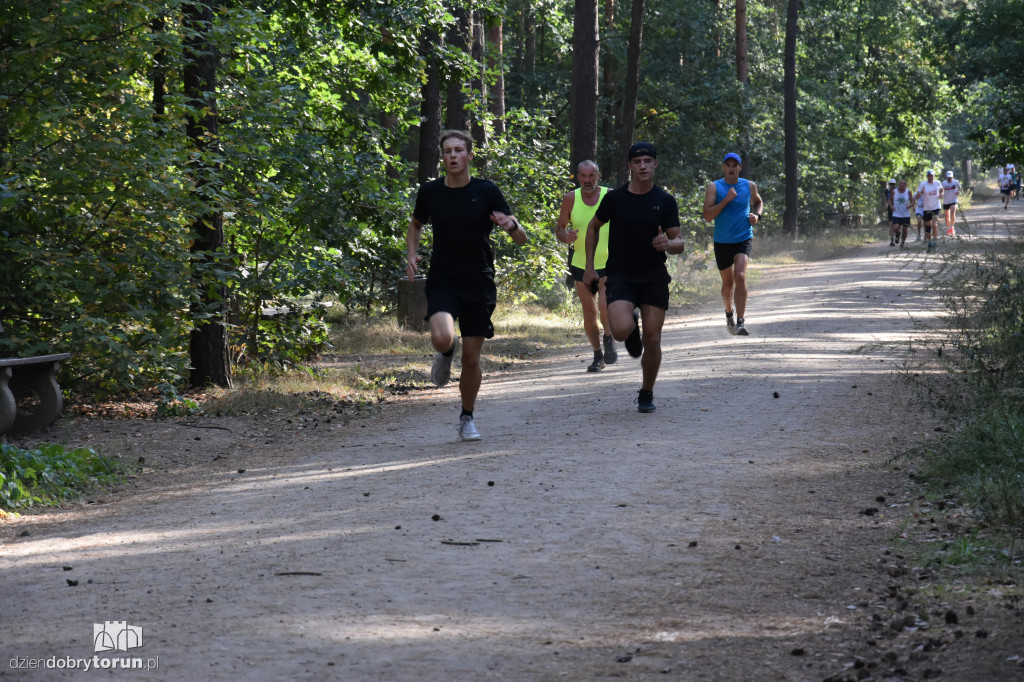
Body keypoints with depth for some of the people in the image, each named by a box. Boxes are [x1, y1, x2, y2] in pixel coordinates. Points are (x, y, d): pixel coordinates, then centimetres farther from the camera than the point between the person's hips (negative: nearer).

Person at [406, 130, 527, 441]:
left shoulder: (486, 191, -4)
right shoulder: (430, 192, 2)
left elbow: (522, 239, -3)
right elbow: (416, 224, 22)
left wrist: (511, 224, -26)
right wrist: (411, 254, 4)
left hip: (478, 283, 0)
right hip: (442, 280, 0)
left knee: (472, 358, 2)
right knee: (442, 338, -27)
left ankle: (467, 418, 25)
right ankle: (446, 354, 12)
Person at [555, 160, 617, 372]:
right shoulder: (570, 199, -4)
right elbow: (560, 228, 5)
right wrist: (565, 237, -19)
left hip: (608, 264, -2)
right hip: (582, 265, 2)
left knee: (605, 306, -19)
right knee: (589, 312, 5)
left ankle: (609, 338, 11)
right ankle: (598, 355, 23)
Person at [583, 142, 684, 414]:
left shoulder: (666, 201, 1)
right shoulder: (614, 198, -2)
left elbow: (679, 243, 4)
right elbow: (593, 227, 14)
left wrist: (668, 244, -21)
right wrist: (590, 266, 9)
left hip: (654, 278, 1)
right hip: (620, 276, -1)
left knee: (652, 340, -1)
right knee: (621, 330, -25)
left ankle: (646, 393, 21)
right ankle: (633, 327, 15)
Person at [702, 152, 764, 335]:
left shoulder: (749, 186, 3)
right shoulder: (714, 187, -4)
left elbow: (758, 202, 24)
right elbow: (707, 216, -14)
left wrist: (757, 215, 3)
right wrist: (726, 200, -22)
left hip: (744, 239, 0)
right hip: (722, 242, 0)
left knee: (740, 275, -22)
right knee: (728, 283, 12)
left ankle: (741, 321, -23)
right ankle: (729, 313, 42)